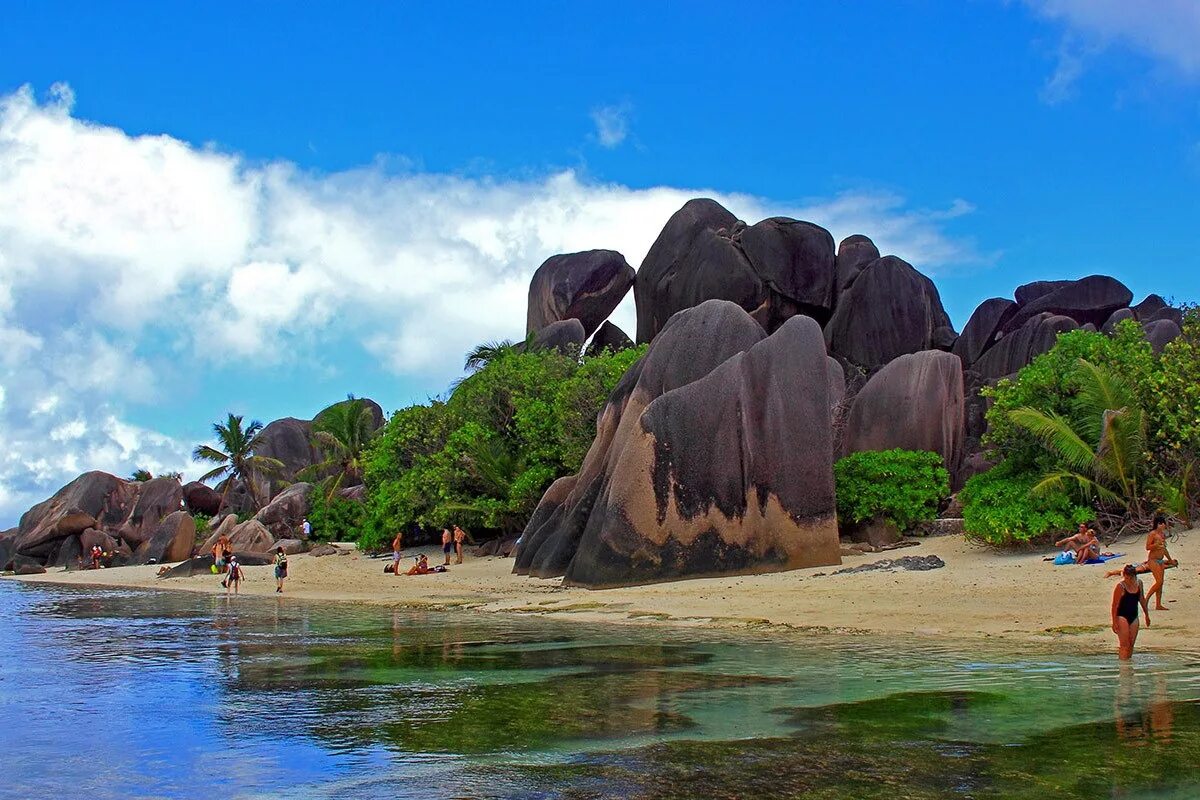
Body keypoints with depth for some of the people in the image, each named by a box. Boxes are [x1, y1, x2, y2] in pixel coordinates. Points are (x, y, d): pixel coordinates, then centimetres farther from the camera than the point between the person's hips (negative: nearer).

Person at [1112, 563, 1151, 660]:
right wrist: (1114, 622, -15)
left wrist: (1146, 615, 22)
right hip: (1122, 617, -6)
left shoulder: (1139, 583, 4)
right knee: (1124, 644, -9)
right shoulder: (1120, 586, -14)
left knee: (1131, 644, 10)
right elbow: (1115, 605, -12)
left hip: (1134, 616, 6)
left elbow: (1142, 600, 19)